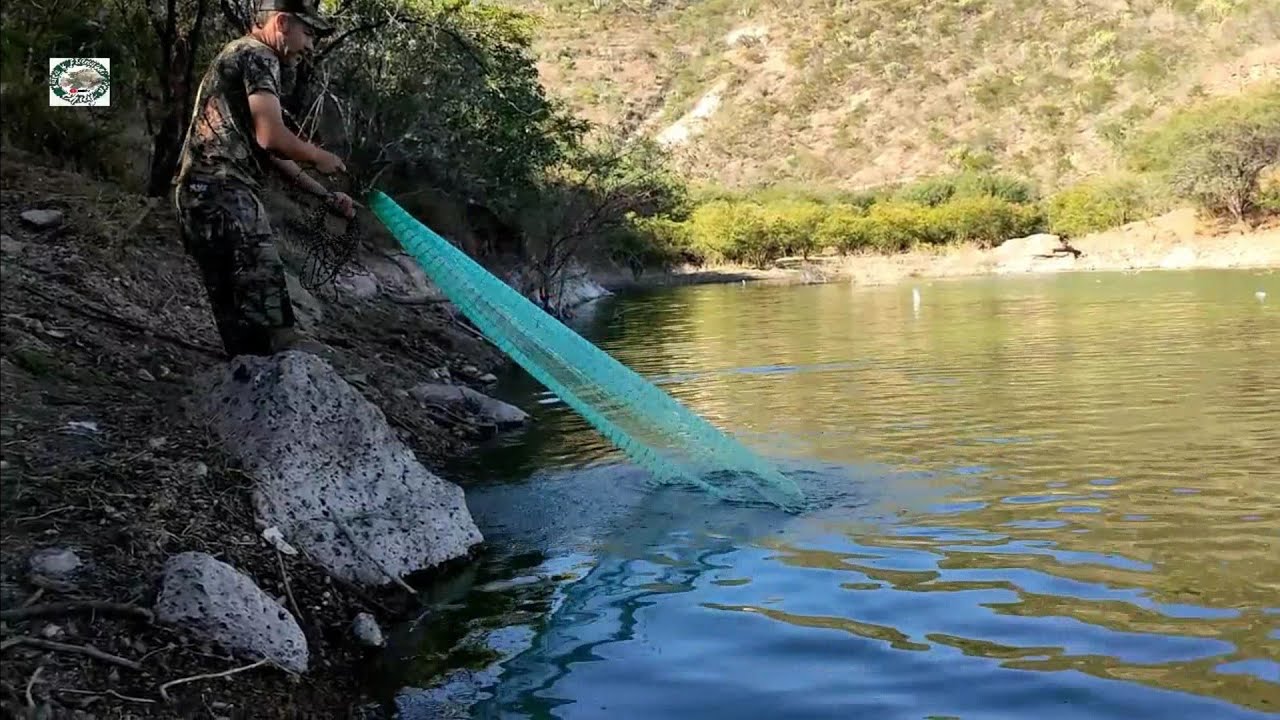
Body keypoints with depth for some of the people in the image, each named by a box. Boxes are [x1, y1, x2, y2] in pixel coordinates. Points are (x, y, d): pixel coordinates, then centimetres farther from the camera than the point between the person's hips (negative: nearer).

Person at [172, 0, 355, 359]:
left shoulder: (239, 56, 29)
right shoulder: (258, 56, -4)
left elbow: (267, 151, 28)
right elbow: (271, 137, -17)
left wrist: (325, 195, 25)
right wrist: (319, 157, 2)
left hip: (207, 193, 11)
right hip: (223, 191, -11)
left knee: (237, 304, 7)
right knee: (263, 290, -20)